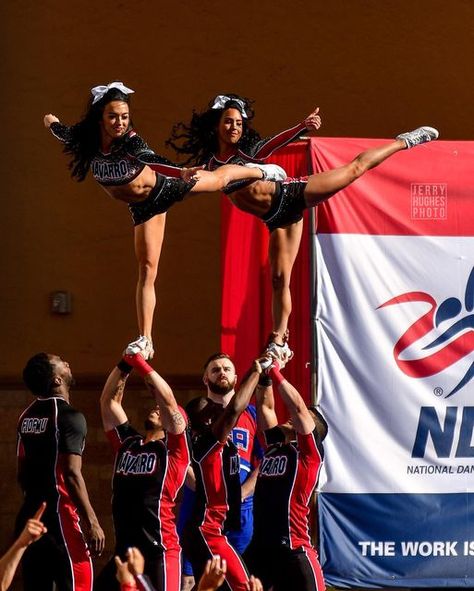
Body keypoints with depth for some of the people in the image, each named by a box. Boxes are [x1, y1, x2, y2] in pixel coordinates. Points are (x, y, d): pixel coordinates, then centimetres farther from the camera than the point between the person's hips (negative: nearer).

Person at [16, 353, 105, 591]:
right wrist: (92, 522, -17)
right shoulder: (69, 417, -13)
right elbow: (72, 475, -19)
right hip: (59, 516, -8)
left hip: (30, 515, 8)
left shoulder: (26, 417, 12)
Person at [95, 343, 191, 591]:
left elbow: (169, 401, -11)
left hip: (160, 552, -6)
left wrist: (139, 361, -11)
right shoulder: (127, 442, 15)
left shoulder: (174, 450, 0)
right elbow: (109, 401, 14)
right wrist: (125, 363, 3)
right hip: (124, 550, 6)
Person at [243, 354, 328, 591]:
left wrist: (275, 372, -8)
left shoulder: (309, 452, -1)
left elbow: (298, 406, -12)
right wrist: (264, 373, 8)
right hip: (260, 546, 7)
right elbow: (265, 406, 18)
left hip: (293, 549, -7)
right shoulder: (274, 445, 17)